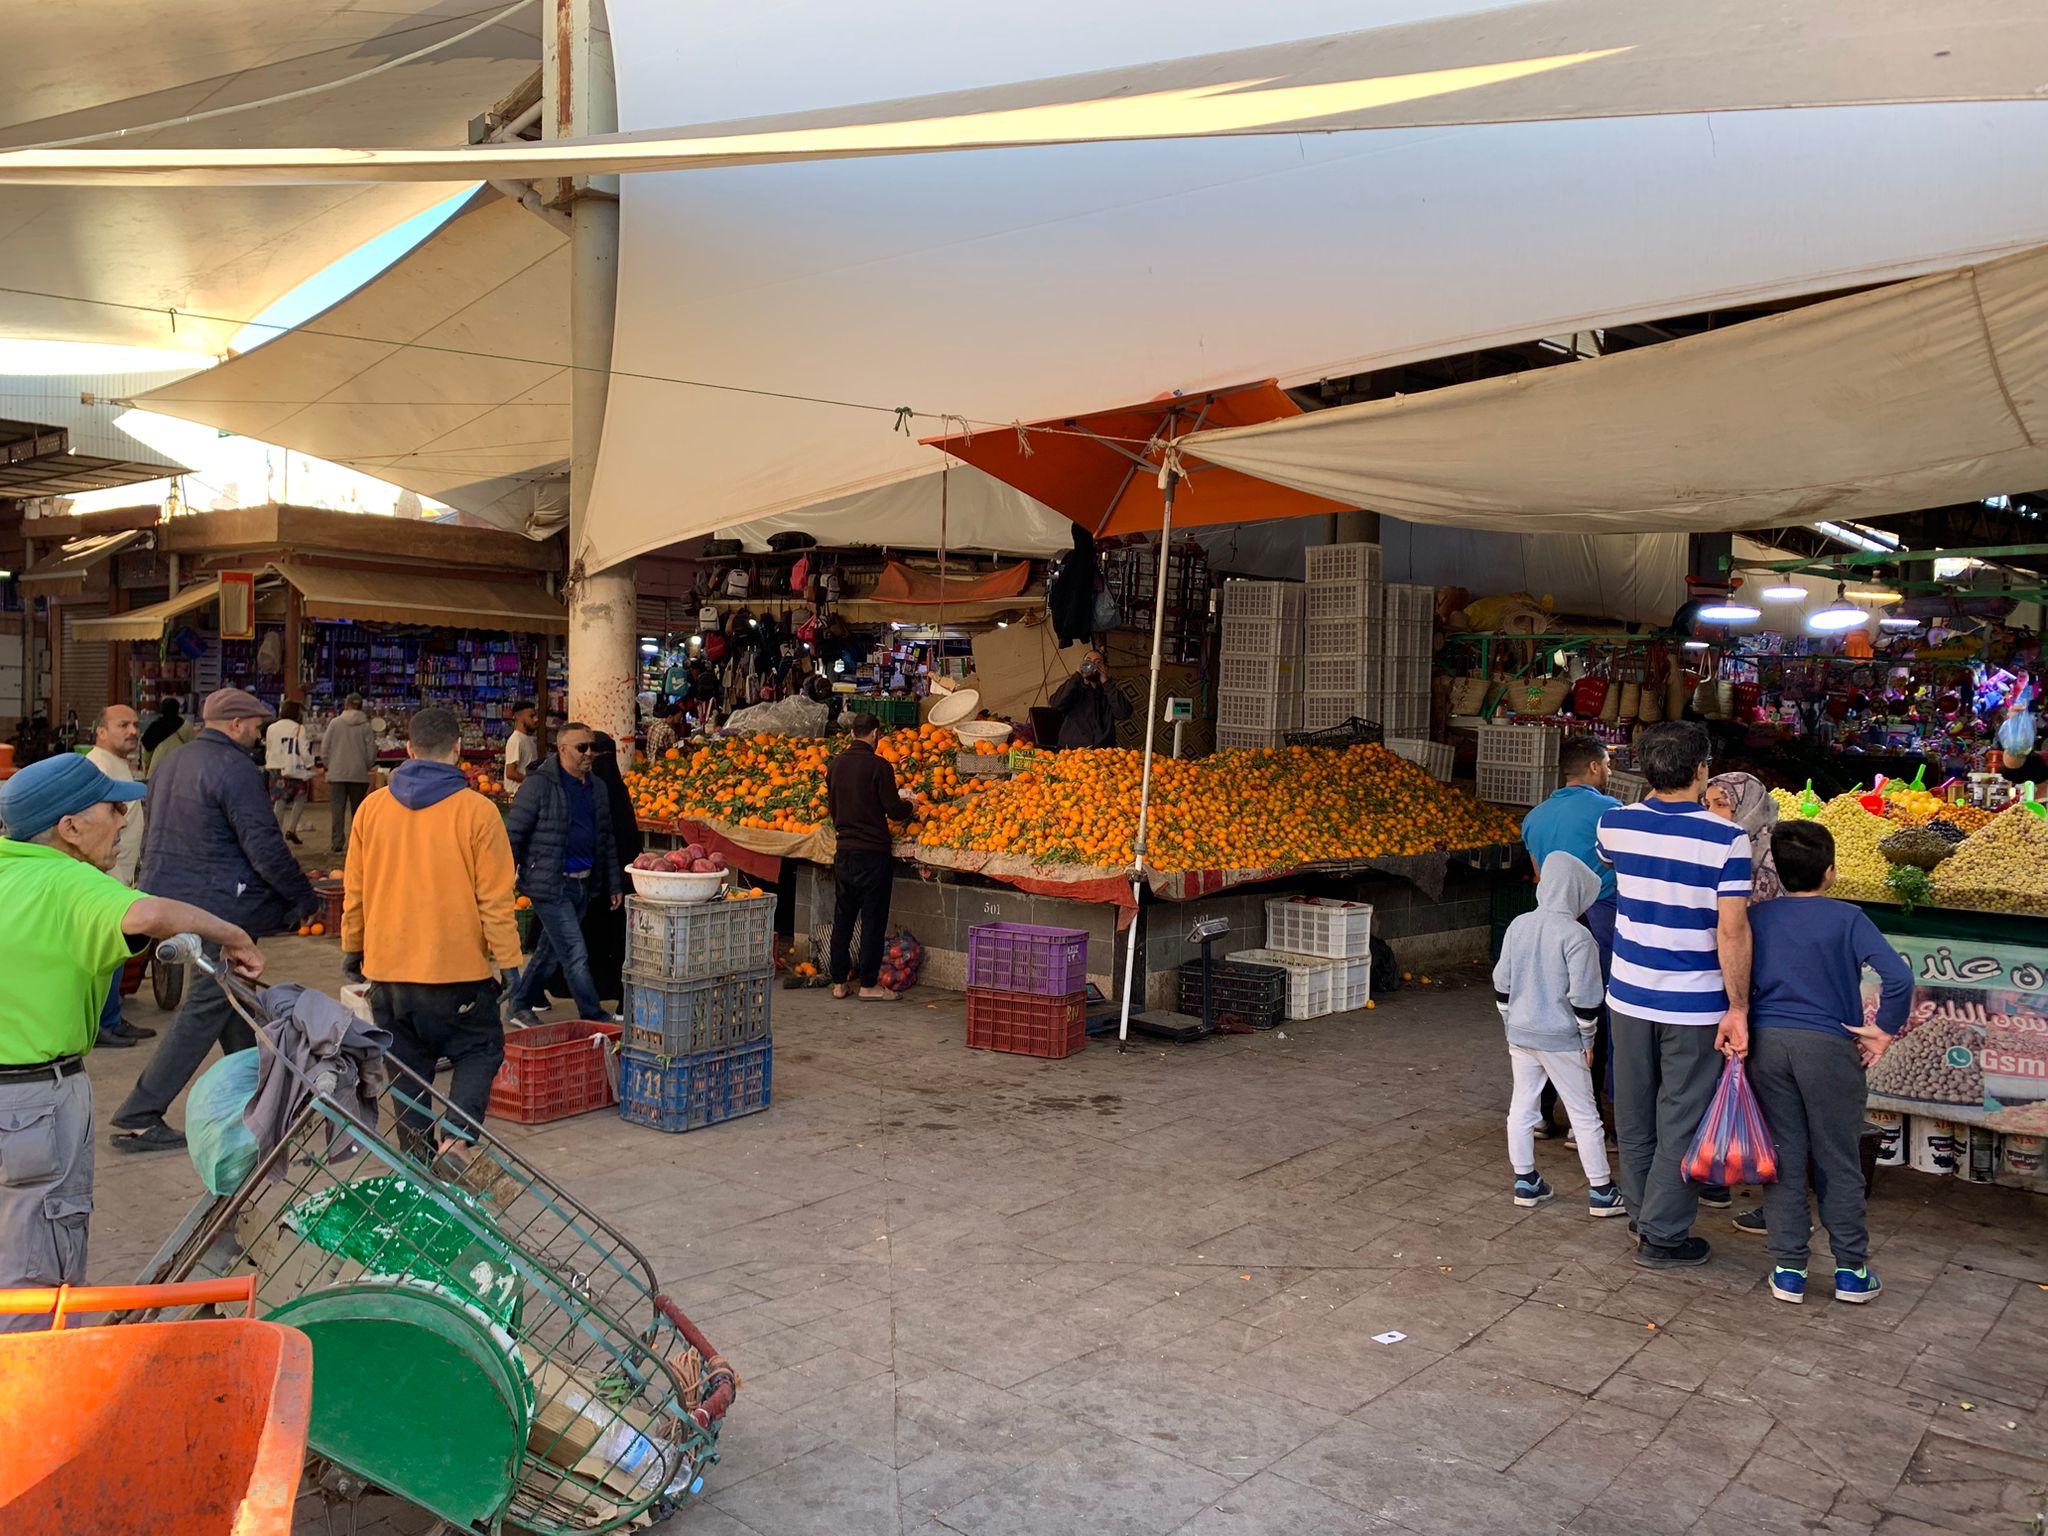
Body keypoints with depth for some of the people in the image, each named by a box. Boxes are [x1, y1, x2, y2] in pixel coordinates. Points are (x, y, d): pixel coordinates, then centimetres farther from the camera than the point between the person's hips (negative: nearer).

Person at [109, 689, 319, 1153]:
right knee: (205, 1010, -4)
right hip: (218, 910, -10)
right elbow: (265, 848, -19)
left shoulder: (170, 766, 14)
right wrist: (305, 897, -8)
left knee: (233, 998, 19)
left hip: (169, 901, 10)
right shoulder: (235, 769, -16)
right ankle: (137, 1118, -2)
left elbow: (151, 838, 23)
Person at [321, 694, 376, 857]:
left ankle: (337, 843, -6)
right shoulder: (366, 726, -3)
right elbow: (371, 752, -2)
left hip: (337, 774, 0)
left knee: (337, 809, 1)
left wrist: (329, 765, 14)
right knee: (358, 811, 11)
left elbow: (324, 748, 0)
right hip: (359, 774, 0)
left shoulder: (335, 723, -2)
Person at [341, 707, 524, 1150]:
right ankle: (457, 1136, -9)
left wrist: (352, 948, 23)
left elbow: (354, 890, 10)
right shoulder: (477, 811, -10)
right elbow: (495, 899, -9)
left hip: (387, 965, 4)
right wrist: (508, 961, -2)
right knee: (479, 1051, 11)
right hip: (458, 966, -3)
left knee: (407, 1063, 15)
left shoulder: (372, 807, 2)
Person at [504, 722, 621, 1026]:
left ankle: (520, 1006, 31)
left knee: (550, 952, 16)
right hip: (551, 885, -7)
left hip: (584, 885, 7)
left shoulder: (596, 789, 12)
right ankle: (595, 1020, 0)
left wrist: (613, 885, 18)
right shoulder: (539, 784, -10)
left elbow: (606, 840, 19)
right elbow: (512, 835, -10)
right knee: (576, 955, -7)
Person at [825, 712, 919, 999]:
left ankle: (839, 981, 17)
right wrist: (910, 804, 10)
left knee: (842, 917, 12)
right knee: (873, 919, 2)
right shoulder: (878, 765, -13)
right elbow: (894, 811, -11)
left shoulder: (836, 764, 6)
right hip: (873, 852, -6)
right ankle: (869, 984, 5)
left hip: (844, 851, 6)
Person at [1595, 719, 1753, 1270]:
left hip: (1629, 994, 4)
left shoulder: (1616, 824, -3)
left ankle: (1641, 1214, 33)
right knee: (1681, 1121, 7)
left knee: (1634, 1115, 17)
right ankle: (1663, 1235, 15)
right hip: (1694, 1005, -4)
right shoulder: (1726, 839, -16)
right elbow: (1732, 932, -19)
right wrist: (1737, 1009, -13)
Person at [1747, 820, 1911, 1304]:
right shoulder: (1846, 918, -4)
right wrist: (1885, 1030, -5)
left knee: (1783, 1158, 8)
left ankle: (1788, 1269, 11)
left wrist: (1745, 1026, 10)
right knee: (1839, 1162, 9)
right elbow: (1898, 976, -15)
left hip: (1766, 1042, 3)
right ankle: (1851, 1270, 16)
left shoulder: (1757, 918, 6)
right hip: (1828, 1046, -2)